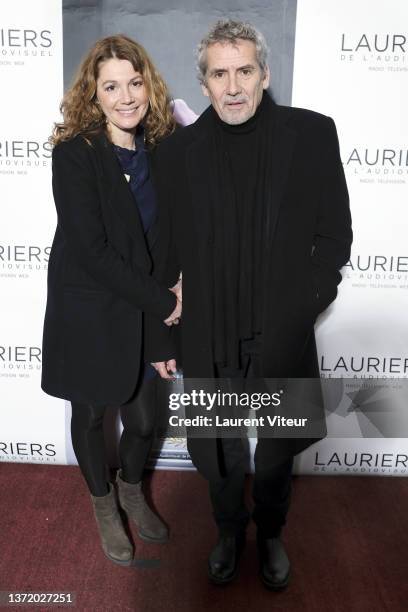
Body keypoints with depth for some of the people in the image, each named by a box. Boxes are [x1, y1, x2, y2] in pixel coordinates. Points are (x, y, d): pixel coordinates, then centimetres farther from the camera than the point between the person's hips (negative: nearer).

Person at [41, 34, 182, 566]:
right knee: (91, 414, 16)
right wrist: (164, 302, -19)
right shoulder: (74, 153, -17)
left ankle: (133, 491, 46)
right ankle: (104, 507, 44)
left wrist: (171, 295, -14)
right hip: (87, 313, -4)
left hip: (142, 312, 4)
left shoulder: (159, 148, -2)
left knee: (144, 418, 13)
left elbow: (162, 237, 2)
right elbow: (93, 250, -22)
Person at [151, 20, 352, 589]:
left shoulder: (313, 134, -4)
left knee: (276, 455, 18)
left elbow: (334, 236, -1)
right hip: (209, 343, 1)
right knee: (220, 455, 18)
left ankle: (270, 533, 47)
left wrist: (297, 314, -9)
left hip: (282, 340, 0)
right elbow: (169, 252, 3)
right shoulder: (178, 150, -1)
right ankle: (229, 530, 47)